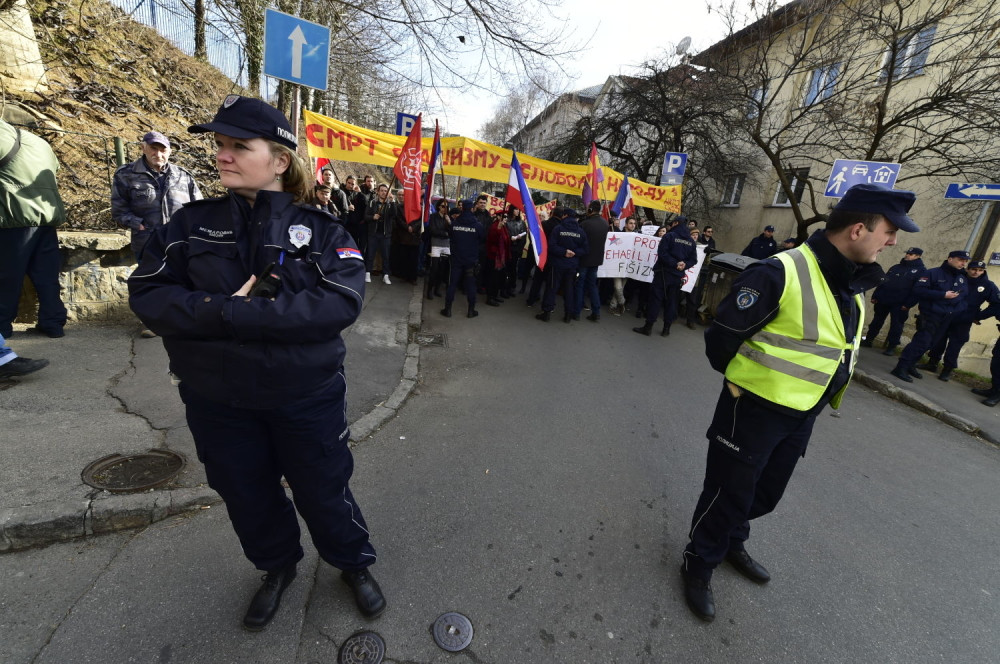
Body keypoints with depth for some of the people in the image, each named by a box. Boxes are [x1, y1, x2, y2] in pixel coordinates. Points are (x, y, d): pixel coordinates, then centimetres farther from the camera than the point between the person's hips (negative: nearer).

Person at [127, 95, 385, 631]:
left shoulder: (321, 231, -8)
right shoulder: (192, 223, 2)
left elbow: (342, 302, -22)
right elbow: (147, 293, -4)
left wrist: (235, 312, -24)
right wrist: (218, 308, -22)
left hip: (308, 397, -3)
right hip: (216, 401, 4)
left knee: (324, 491, 13)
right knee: (246, 494, 21)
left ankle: (355, 564, 43)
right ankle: (277, 567, 51)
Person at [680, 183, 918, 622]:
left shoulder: (851, 281, 5)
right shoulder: (781, 273, -24)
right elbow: (722, 335, -20)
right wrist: (741, 378, -3)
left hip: (802, 413, 9)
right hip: (755, 408, -8)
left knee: (765, 492, 25)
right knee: (728, 492, 6)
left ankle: (732, 543, 50)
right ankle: (699, 566, 30)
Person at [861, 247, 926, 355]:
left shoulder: (921, 271, 0)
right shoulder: (896, 267, 14)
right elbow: (883, 282, 15)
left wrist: (908, 304, -17)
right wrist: (875, 296, 7)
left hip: (900, 305, -4)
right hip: (883, 301, 4)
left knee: (896, 325, 0)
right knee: (876, 322, 11)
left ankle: (891, 347, 6)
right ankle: (868, 340, 20)